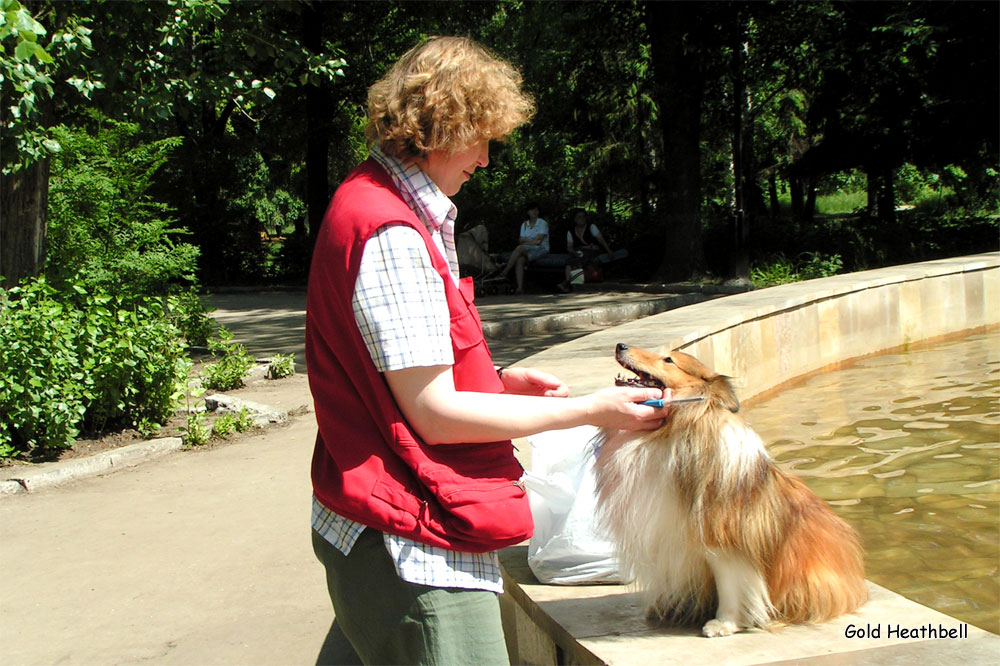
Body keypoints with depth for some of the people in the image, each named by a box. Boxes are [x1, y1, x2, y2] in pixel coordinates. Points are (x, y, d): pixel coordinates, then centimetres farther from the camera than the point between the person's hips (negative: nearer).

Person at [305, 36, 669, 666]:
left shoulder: (368, 201, 13)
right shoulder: (392, 236, -19)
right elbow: (433, 414, -20)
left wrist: (498, 378, 9)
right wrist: (591, 410, -14)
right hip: (413, 544, -11)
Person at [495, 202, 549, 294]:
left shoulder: (543, 223, 0)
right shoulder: (524, 224, 17)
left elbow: (538, 241, -10)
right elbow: (521, 240, 7)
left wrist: (525, 240, -4)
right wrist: (532, 241, -8)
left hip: (541, 249, -4)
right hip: (527, 250, 4)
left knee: (520, 248, -30)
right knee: (520, 260, -31)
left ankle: (505, 271, -25)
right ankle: (520, 288, -42)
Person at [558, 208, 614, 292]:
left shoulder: (591, 227, 5)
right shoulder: (570, 232, 12)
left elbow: (601, 239, -5)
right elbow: (569, 247, 7)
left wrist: (609, 251, -19)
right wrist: (574, 252, -16)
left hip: (592, 251, -3)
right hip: (579, 253, 3)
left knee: (578, 261, -34)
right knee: (570, 261, -31)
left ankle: (567, 283, -46)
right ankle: (568, 285, -47)